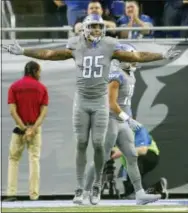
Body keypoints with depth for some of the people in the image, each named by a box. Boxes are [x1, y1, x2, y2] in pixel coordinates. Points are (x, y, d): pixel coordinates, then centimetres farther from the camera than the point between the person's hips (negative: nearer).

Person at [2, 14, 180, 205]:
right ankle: (79, 189, 3)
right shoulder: (76, 47, -4)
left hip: (100, 102, -1)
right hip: (81, 101, 1)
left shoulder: (109, 48, -6)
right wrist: (22, 52, -3)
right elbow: (49, 54, -1)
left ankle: (97, 184, 14)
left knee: (98, 144, -4)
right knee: (81, 144, 0)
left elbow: (136, 56, -6)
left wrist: (162, 56, -10)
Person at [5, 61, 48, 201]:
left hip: (19, 127, -1)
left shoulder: (14, 87, 0)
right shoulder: (42, 88, 2)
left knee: (14, 158, 7)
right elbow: (44, 112, -8)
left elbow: (12, 111, -10)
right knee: (34, 159, 5)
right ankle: (34, 195, 0)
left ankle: (11, 193, -2)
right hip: (35, 127, 1)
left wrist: (24, 128, -12)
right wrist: (33, 129, -14)